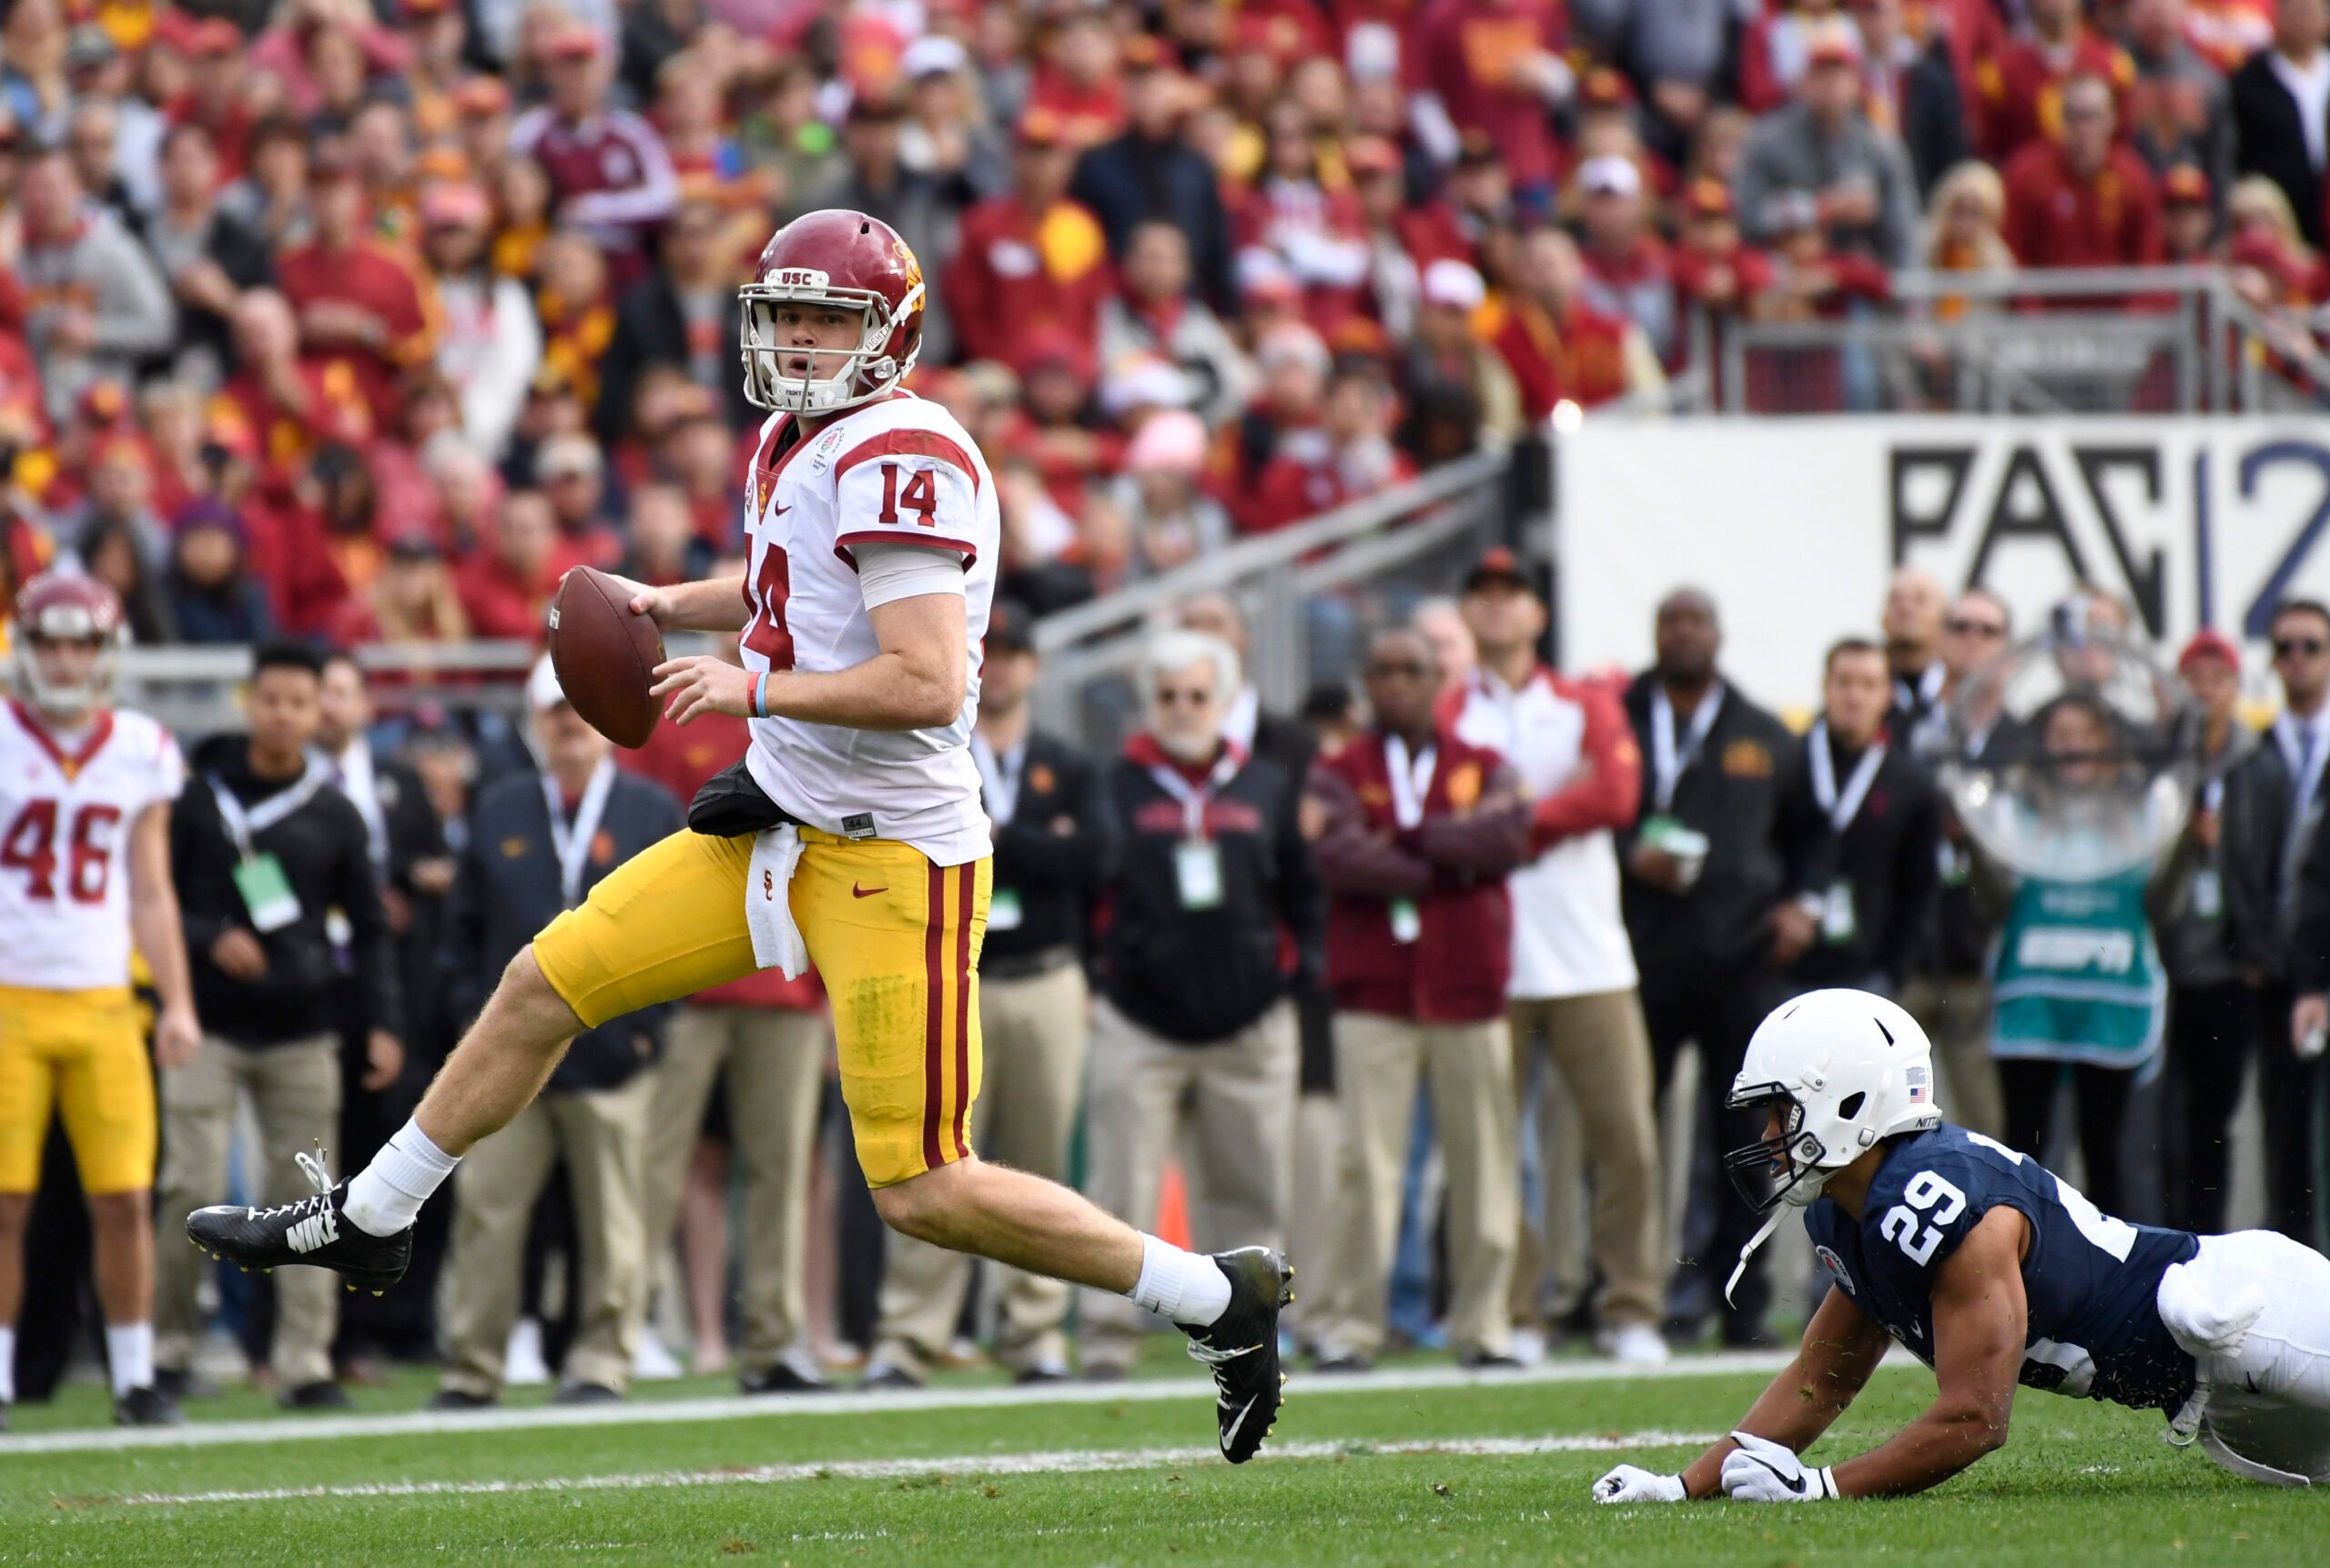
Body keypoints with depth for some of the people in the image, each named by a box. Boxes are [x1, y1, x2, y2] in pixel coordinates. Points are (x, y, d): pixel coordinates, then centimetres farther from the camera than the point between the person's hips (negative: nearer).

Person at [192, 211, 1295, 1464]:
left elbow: (930, 684, -27)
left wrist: (757, 688, -22)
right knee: (544, 986, 11)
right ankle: (366, 1223, 28)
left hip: (893, 858, -9)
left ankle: (1217, 1301, 4)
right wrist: (667, 608, 18)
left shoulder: (903, 461, -19)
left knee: (923, 1193, -9)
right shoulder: (798, 446, 10)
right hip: (783, 830, 9)